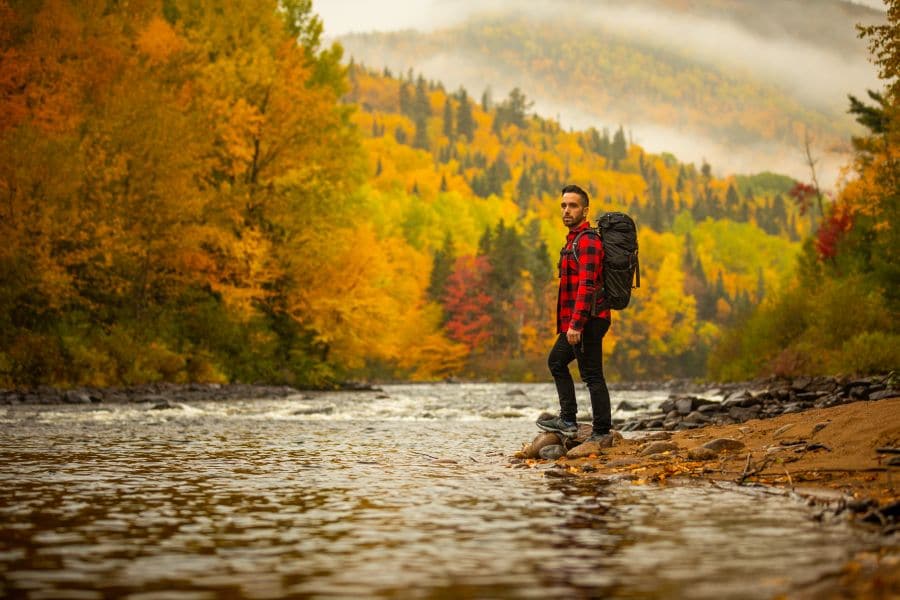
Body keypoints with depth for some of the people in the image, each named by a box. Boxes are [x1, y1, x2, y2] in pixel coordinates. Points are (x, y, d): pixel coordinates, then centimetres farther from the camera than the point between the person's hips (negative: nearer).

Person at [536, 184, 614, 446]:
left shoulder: (588, 242, -16)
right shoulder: (574, 240, 17)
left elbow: (587, 285, -25)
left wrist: (576, 323, -30)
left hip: (587, 320, -11)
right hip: (576, 321, 11)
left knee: (592, 375, -6)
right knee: (556, 361, 22)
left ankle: (602, 433, -1)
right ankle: (567, 420, 25)